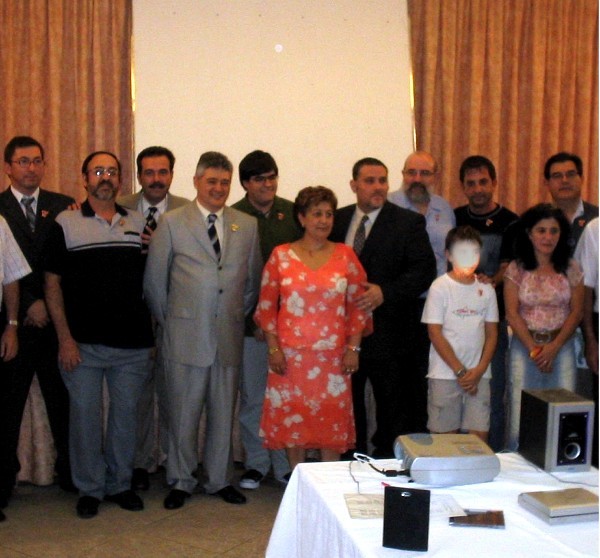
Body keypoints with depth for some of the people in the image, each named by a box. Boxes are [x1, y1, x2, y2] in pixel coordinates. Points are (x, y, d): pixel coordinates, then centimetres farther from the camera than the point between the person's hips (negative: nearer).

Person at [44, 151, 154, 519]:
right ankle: (90, 489, 21)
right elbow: (53, 284, 0)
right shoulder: (65, 224, 1)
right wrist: (65, 339, -7)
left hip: (132, 344, 2)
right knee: (85, 416, 5)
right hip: (83, 344, -2)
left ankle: (120, 484, 26)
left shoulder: (139, 223, 8)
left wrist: (153, 334, 5)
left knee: (126, 414, 10)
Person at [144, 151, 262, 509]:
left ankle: (220, 479, 26)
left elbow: (254, 279, 14)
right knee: (183, 414, 5)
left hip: (230, 335, 3)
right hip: (186, 335, -3)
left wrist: (240, 315, 11)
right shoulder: (172, 223, 0)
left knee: (224, 412, 12)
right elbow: (154, 280, 3)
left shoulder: (248, 225, 7)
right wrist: (168, 319, 5)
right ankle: (181, 482, 21)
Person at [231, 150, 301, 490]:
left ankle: (285, 464, 18)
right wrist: (252, 321, -6)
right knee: (253, 397, 6)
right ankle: (257, 463, 21)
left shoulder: (293, 213, 6)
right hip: (251, 323, -1)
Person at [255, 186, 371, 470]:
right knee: (291, 418, 6)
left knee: (332, 419, 5)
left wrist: (353, 348, -2)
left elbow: (357, 305, 4)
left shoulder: (345, 255, 4)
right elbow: (267, 305, 2)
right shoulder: (281, 255, 2)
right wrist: (273, 348, -4)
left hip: (333, 355, 0)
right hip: (290, 354, 0)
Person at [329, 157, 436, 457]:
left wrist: (385, 292, -20)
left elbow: (424, 270, -9)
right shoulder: (338, 219, 10)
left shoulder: (409, 222, -3)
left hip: (387, 329, -4)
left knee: (392, 408, 4)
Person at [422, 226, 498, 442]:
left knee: (480, 436, 1)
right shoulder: (440, 287, -4)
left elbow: (491, 333, 9)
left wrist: (479, 370, -4)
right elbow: (435, 334, -6)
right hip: (445, 374, -3)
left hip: (478, 375, 3)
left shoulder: (486, 289, 8)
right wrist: (460, 371, -9)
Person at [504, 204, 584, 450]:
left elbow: (577, 311, 3)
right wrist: (534, 349, -9)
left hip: (561, 346, 1)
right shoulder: (515, 269, 1)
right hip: (524, 345, -1)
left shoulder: (571, 269, 5)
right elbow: (512, 313, -3)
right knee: (521, 415, -4)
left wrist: (554, 347, -8)